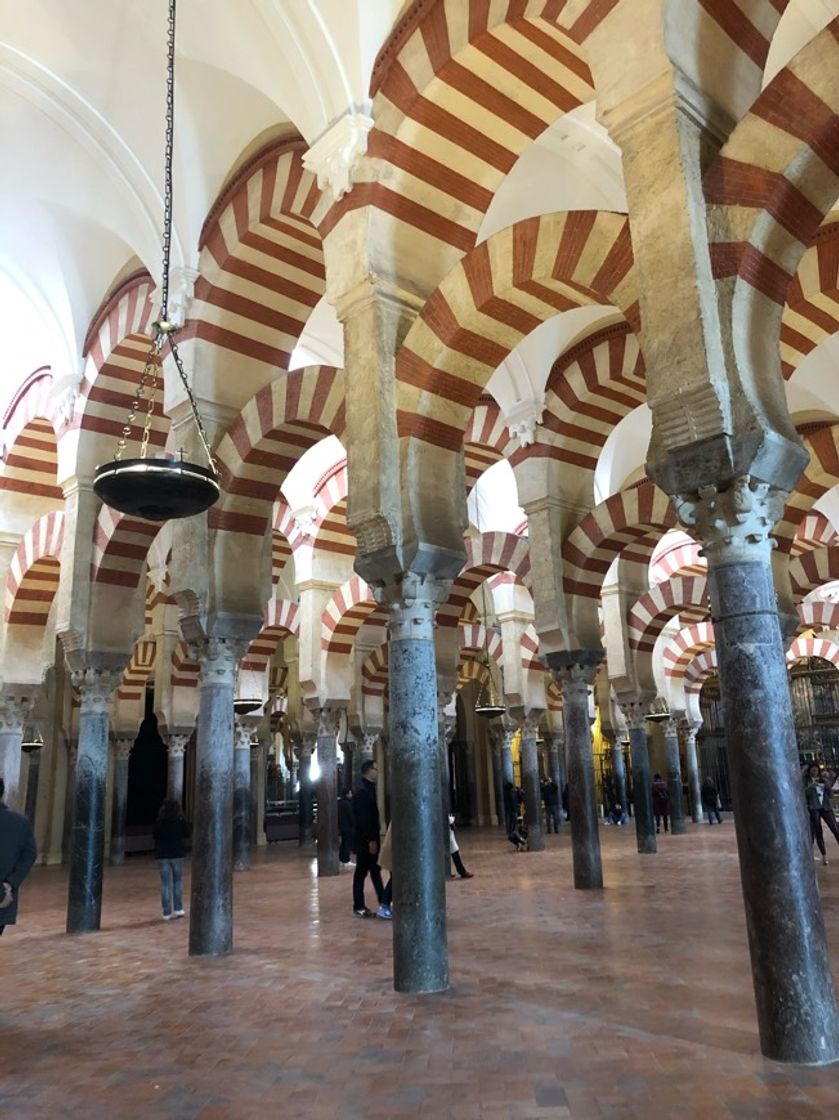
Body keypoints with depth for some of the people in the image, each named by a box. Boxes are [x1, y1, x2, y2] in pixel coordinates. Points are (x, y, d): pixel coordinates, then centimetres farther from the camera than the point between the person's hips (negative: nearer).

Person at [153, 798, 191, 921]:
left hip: (162, 855, 0)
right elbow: (188, 834, 3)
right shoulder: (181, 821, -7)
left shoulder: (159, 822, -4)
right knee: (178, 881, 14)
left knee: (165, 883, 5)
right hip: (177, 854, 0)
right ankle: (178, 908, 11)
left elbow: (155, 837, 4)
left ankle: (167, 912, 6)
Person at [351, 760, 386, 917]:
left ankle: (383, 903, 15)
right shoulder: (362, 790, -17)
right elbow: (363, 818, -23)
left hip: (369, 837, 10)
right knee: (362, 872, -3)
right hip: (365, 839, -10)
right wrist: (371, 839, -23)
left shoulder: (367, 788, 15)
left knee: (374, 870, 11)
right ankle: (359, 907, 3)